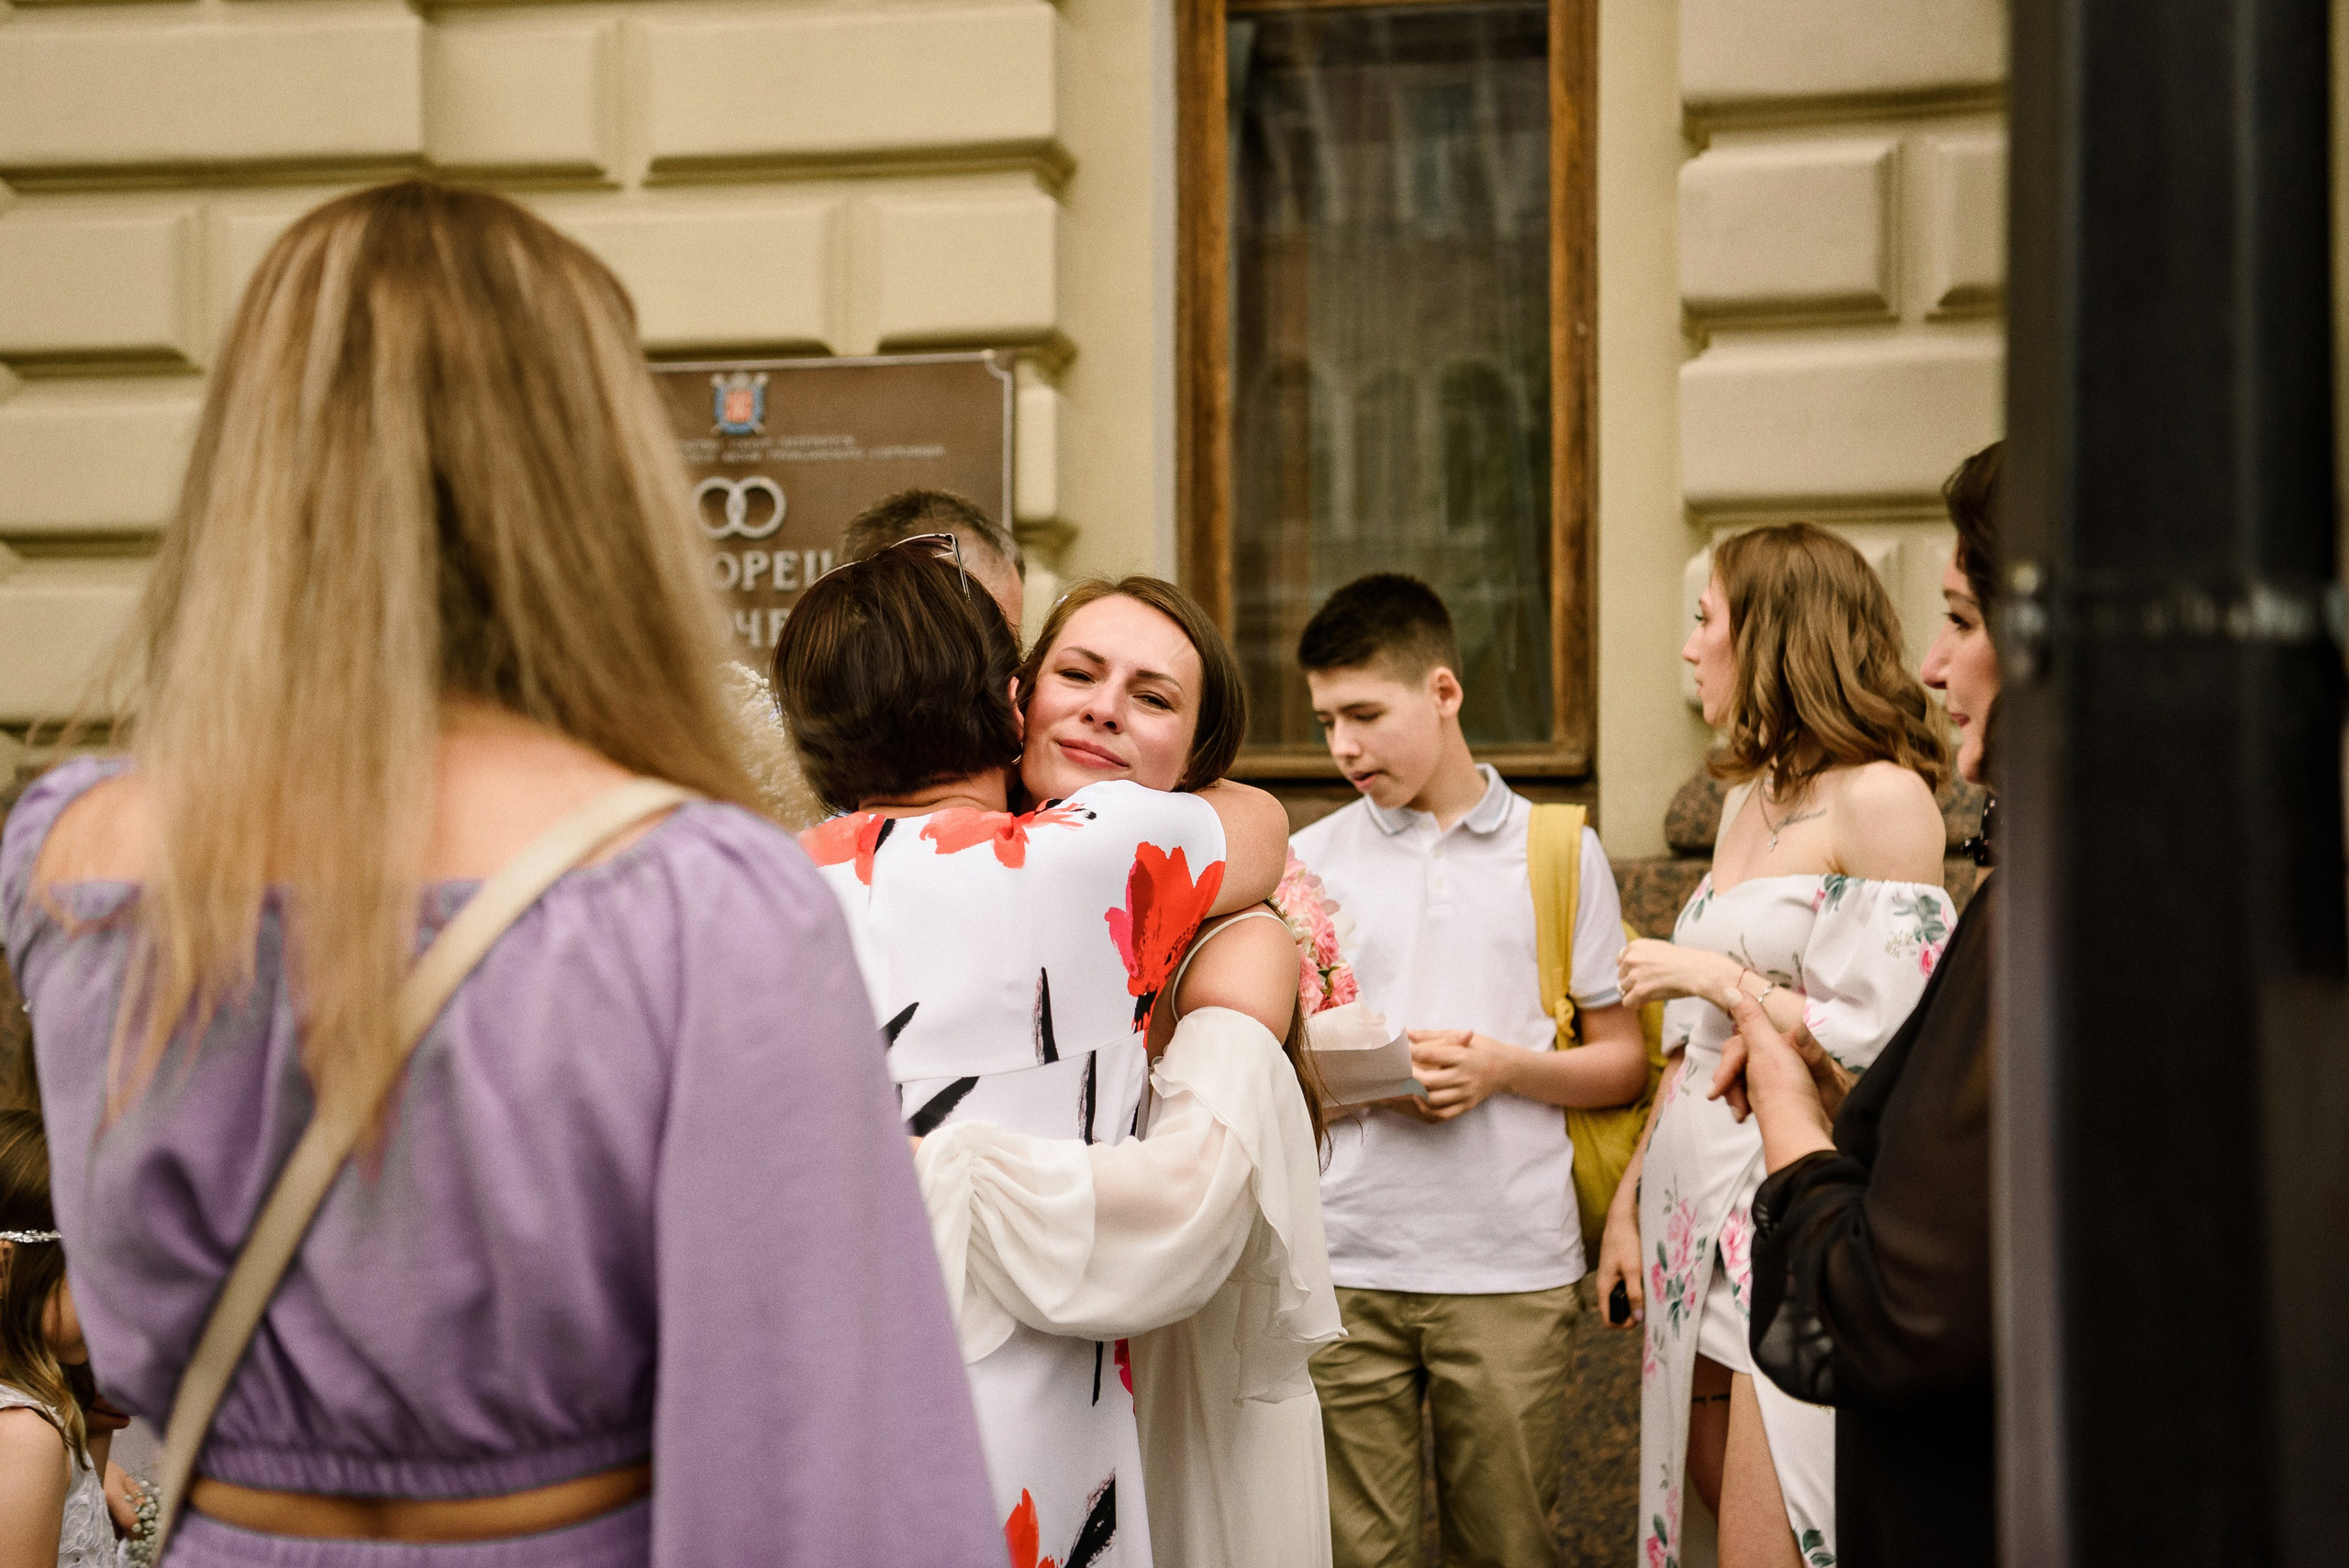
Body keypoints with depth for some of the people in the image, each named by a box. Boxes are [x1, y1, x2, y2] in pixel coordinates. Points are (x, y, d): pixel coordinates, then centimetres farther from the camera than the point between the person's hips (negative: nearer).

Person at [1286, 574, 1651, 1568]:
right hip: (1347, 1263, 1)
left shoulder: (1559, 852, 6)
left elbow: (1623, 1063, 8)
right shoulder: (1309, 862, 9)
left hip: (1512, 1264, -1)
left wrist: (1505, 1067, -10)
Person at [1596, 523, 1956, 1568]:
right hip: (1697, 1218, 8)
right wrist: (1628, 1203, 13)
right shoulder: (1749, 801, 15)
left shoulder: (1880, 796, -11)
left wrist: (1718, 975, -11)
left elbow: (1889, 1047, -18)